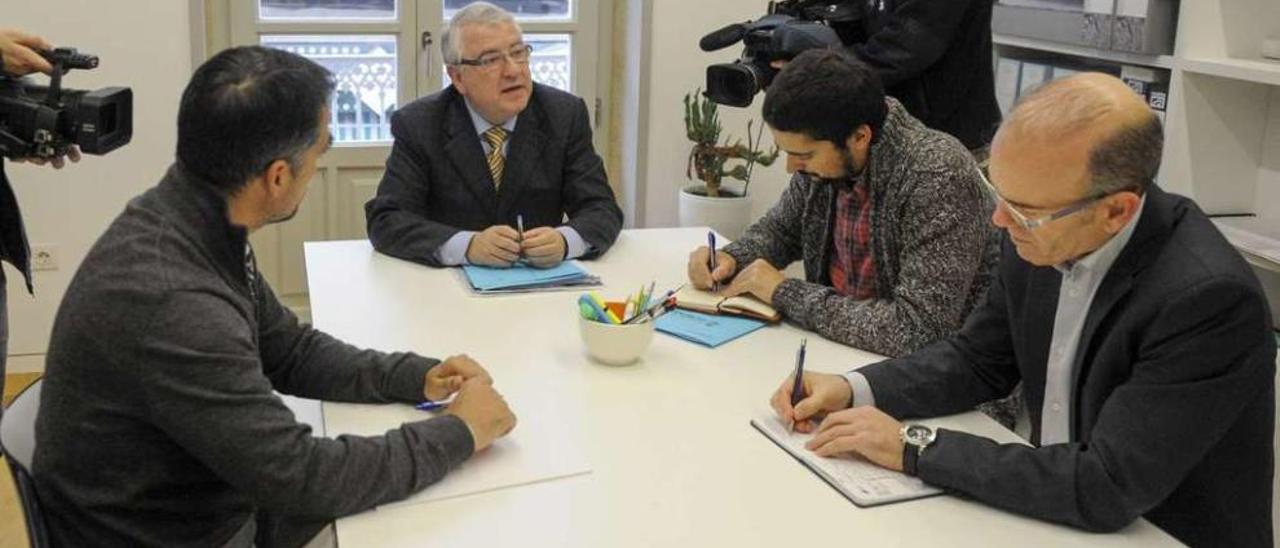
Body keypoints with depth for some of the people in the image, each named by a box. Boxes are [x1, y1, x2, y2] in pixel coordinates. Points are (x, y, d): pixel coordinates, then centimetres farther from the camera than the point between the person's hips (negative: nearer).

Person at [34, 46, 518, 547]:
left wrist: (415, 377, -4)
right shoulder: (170, 303, -32)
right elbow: (300, 475, -26)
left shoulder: (194, 223, -6)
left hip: (209, 499, 7)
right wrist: (458, 433, -16)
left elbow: (288, 351, 7)